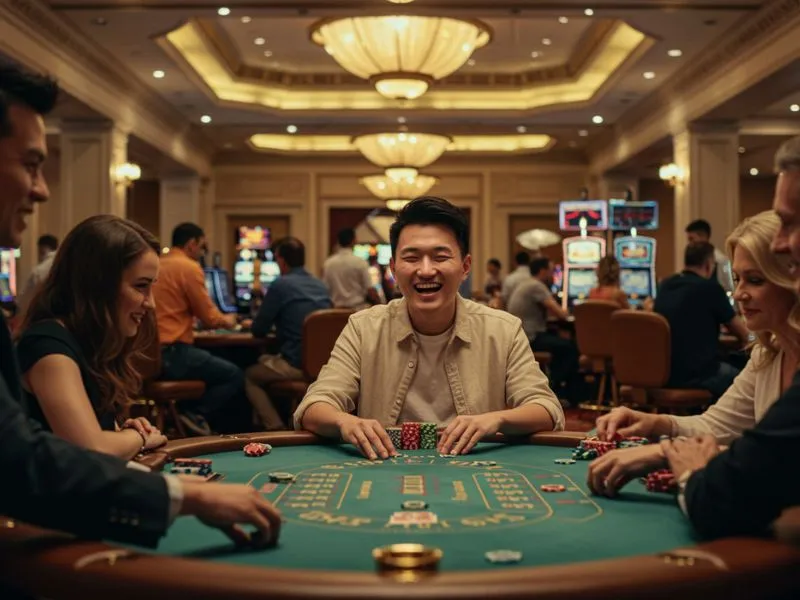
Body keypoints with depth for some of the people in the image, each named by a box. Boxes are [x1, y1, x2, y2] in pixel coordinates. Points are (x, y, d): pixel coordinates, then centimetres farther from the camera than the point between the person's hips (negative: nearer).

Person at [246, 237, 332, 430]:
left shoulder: (281, 284, -9)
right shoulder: (321, 285, 12)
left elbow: (258, 331, -2)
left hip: (297, 365, -7)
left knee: (250, 376, 19)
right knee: (264, 361, 29)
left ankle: (276, 427, 6)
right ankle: (284, 417, 27)